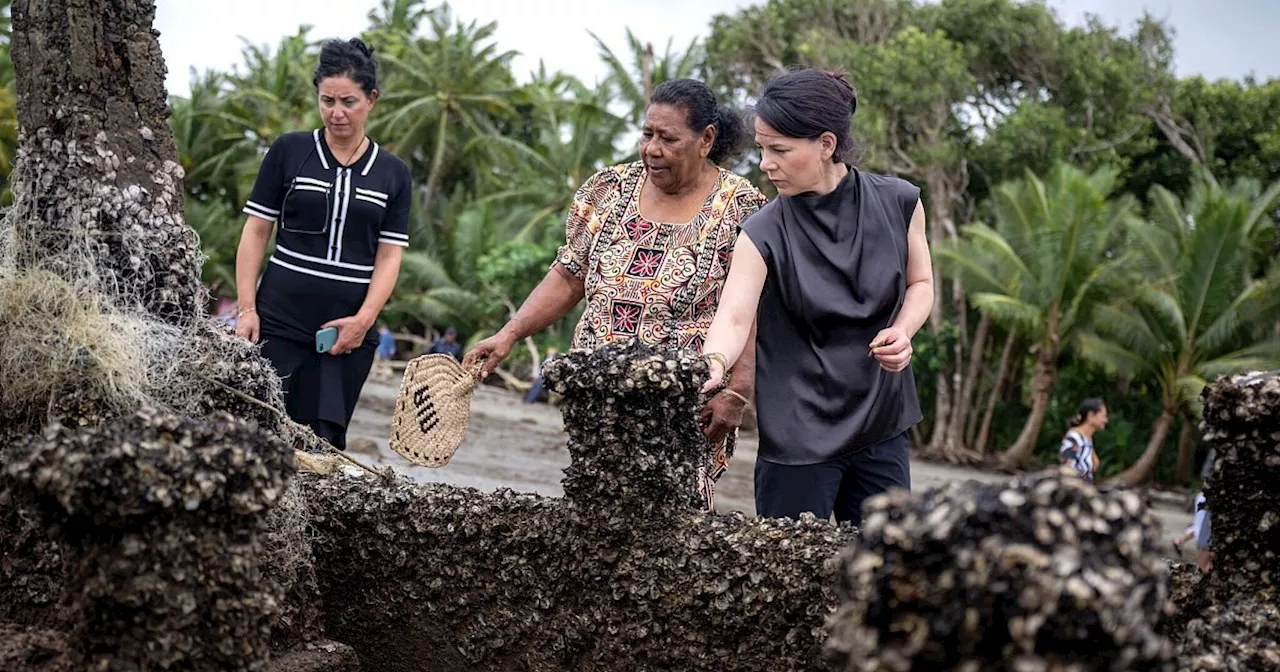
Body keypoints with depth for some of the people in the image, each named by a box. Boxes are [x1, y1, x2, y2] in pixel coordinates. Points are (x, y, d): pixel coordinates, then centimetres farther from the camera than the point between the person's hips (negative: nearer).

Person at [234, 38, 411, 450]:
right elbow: (255, 232, 4)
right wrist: (246, 307, -4)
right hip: (279, 323, -1)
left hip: (348, 332, 1)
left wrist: (363, 320, -9)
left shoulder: (393, 174, 8)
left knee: (321, 442, 0)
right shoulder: (289, 152, 3)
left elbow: (389, 257, 5)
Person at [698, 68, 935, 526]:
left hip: (882, 426, 3)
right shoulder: (765, 233, -12)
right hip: (798, 434, -3)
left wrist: (902, 330, -10)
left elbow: (920, 283, 11)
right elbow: (734, 316, -24)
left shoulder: (898, 203, -4)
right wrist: (713, 363, -45)